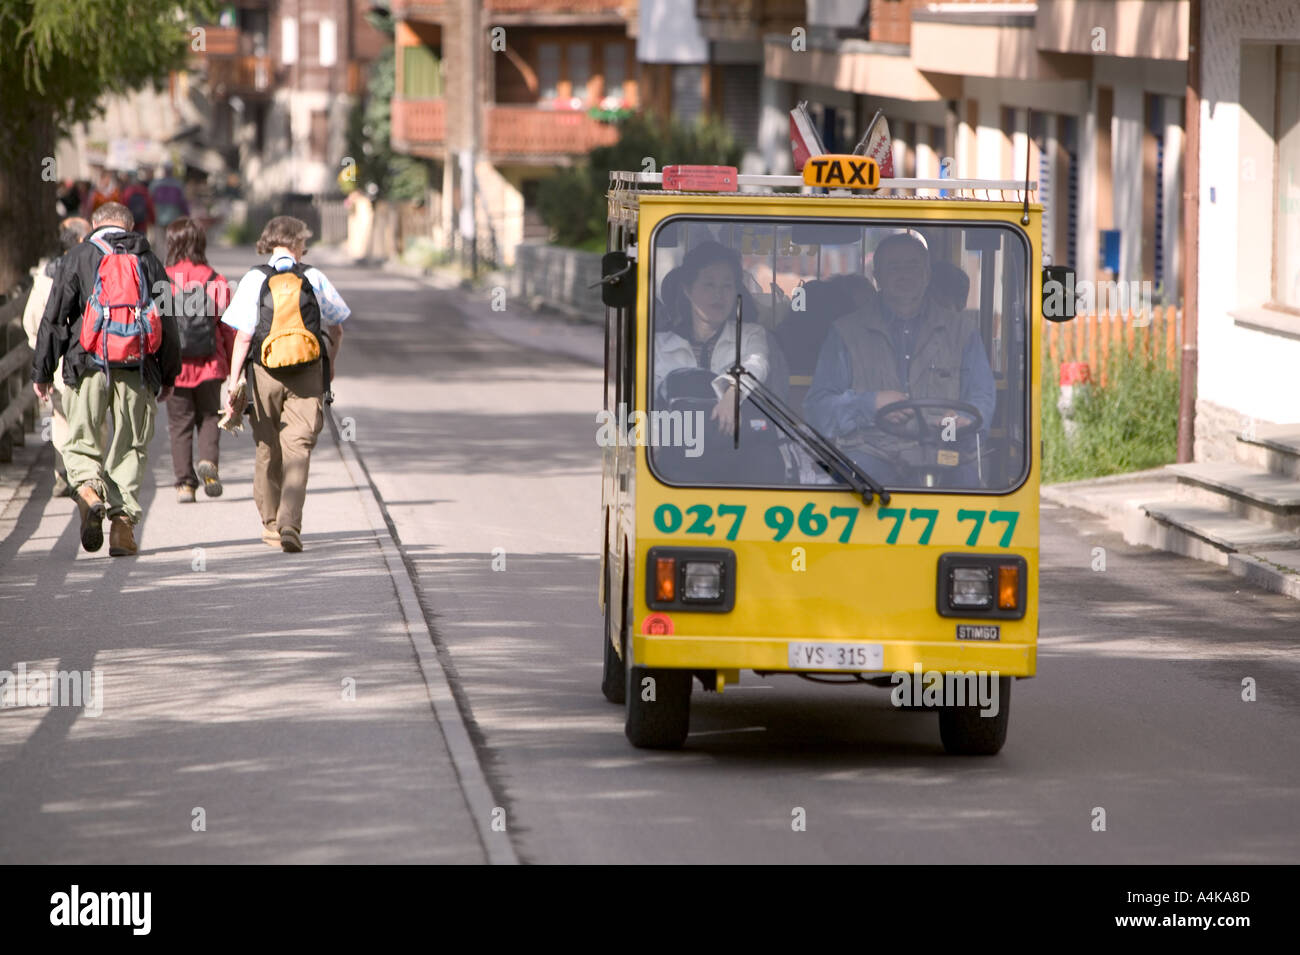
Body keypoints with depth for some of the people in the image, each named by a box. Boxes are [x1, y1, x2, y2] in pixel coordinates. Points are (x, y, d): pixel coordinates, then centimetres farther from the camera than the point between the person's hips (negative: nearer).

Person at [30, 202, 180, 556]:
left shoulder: (80, 257, 6)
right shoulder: (148, 260, 12)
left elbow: (54, 317, 3)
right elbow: (167, 321, 12)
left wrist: (41, 371, 8)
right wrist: (168, 376, 19)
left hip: (90, 367, -1)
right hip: (138, 368, 1)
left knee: (81, 441, 7)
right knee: (130, 447, 7)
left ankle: (88, 488, -22)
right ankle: (123, 520, -3)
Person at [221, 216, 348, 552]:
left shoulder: (256, 279, -2)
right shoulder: (314, 278, 2)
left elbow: (244, 337, -8)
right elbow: (335, 329, 14)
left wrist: (234, 383, -7)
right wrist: (330, 364, 32)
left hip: (265, 373, 0)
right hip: (308, 374, 0)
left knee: (268, 449, 15)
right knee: (298, 449, -5)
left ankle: (271, 523, 26)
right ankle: (290, 522, -23)